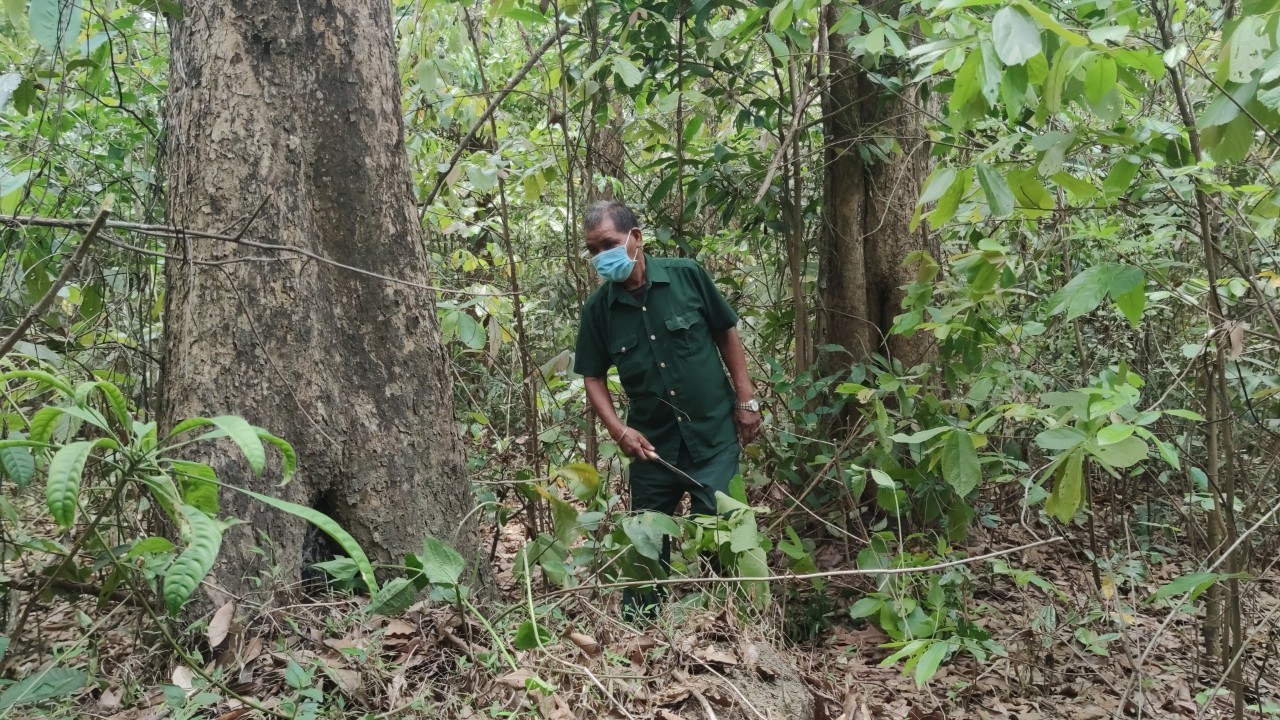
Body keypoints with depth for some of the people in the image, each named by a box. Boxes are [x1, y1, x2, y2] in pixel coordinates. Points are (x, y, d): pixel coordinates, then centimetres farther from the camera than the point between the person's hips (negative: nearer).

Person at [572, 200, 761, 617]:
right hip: (652, 442, 2)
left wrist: (746, 400, -1)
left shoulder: (687, 277, -8)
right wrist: (619, 431, -12)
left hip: (713, 432, -2)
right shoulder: (598, 309, -4)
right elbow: (593, 377, 2)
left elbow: (727, 334, 2)